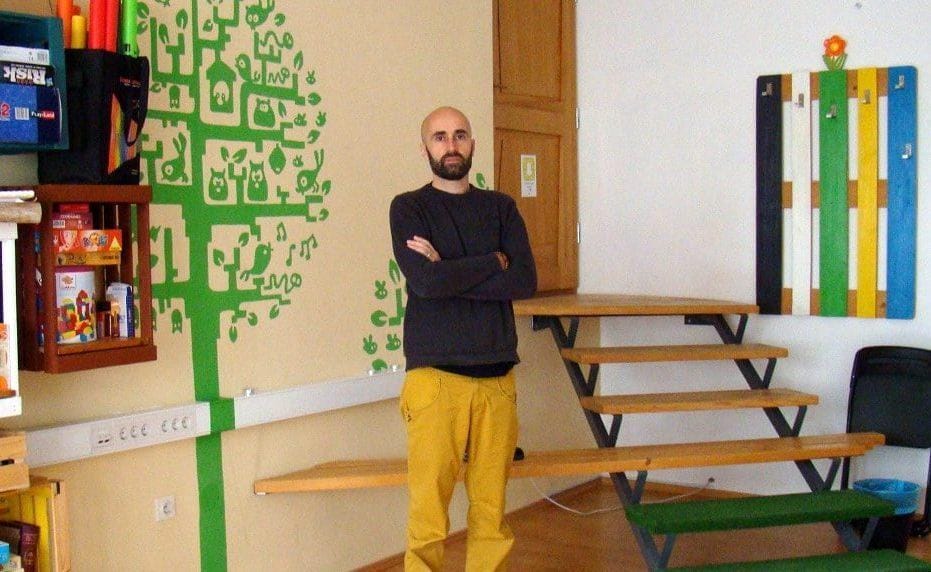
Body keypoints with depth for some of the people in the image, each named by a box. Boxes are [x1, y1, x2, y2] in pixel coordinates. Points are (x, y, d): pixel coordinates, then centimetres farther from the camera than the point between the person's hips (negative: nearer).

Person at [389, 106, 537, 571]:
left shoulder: (501, 208, 12)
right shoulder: (408, 209, 3)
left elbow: (526, 281, -3)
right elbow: (425, 280, -14)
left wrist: (451, 272, -10)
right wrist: (493, 262, -4)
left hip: (497, 377, 3)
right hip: (435, 376, -3)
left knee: (491, 507, 7)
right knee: (428, 509, -4)